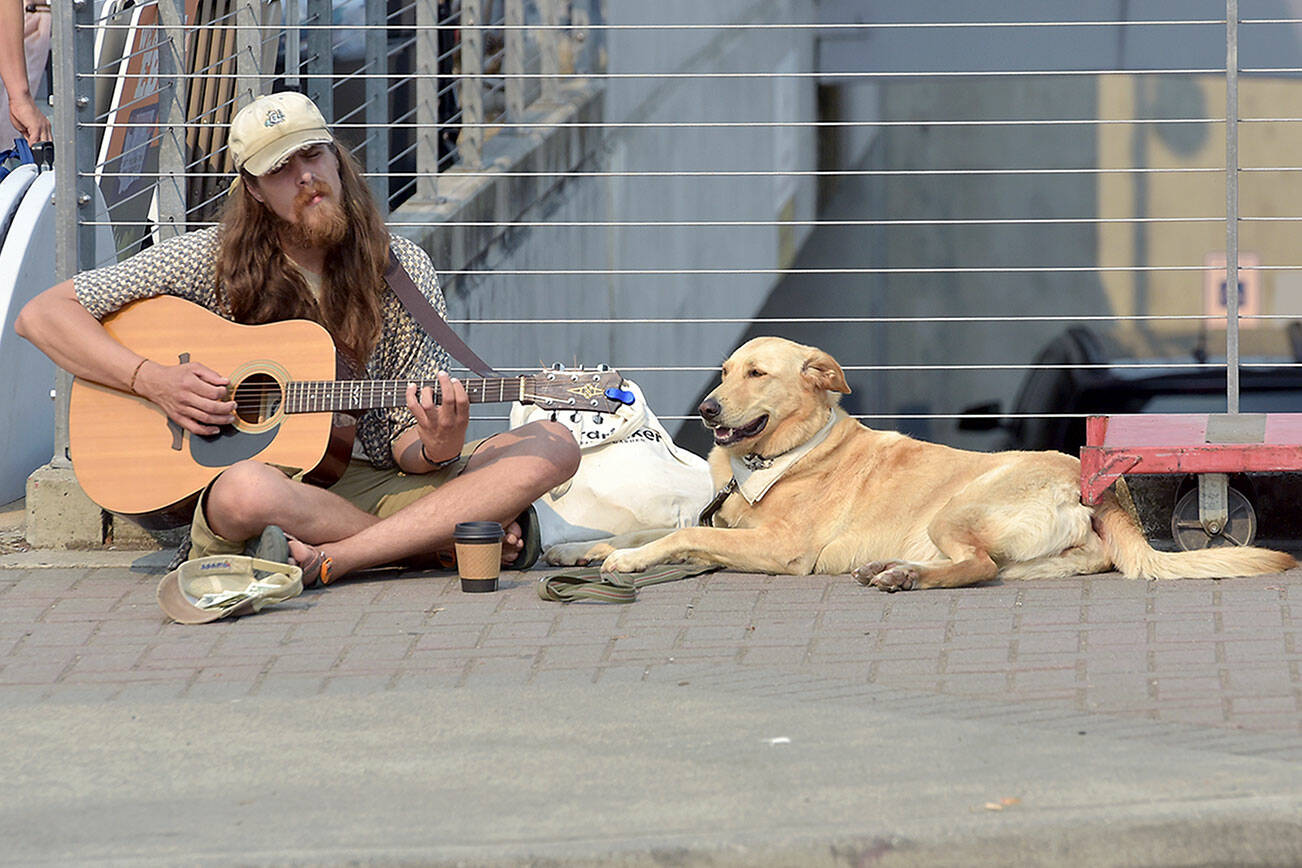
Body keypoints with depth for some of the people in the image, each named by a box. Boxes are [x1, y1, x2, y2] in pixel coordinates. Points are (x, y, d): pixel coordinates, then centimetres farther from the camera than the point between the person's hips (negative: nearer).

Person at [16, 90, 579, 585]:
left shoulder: (402, 271, 6)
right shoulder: (211, 261, 0)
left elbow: (402, 440, 4)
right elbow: (42, 316, -1)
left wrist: (436, 449, -20)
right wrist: (153, 380, -14)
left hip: (365, 484, 3)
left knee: (553, 447, -17)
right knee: (249, 490, -42)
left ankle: (334, 558, -30)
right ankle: (462, 534, -22)